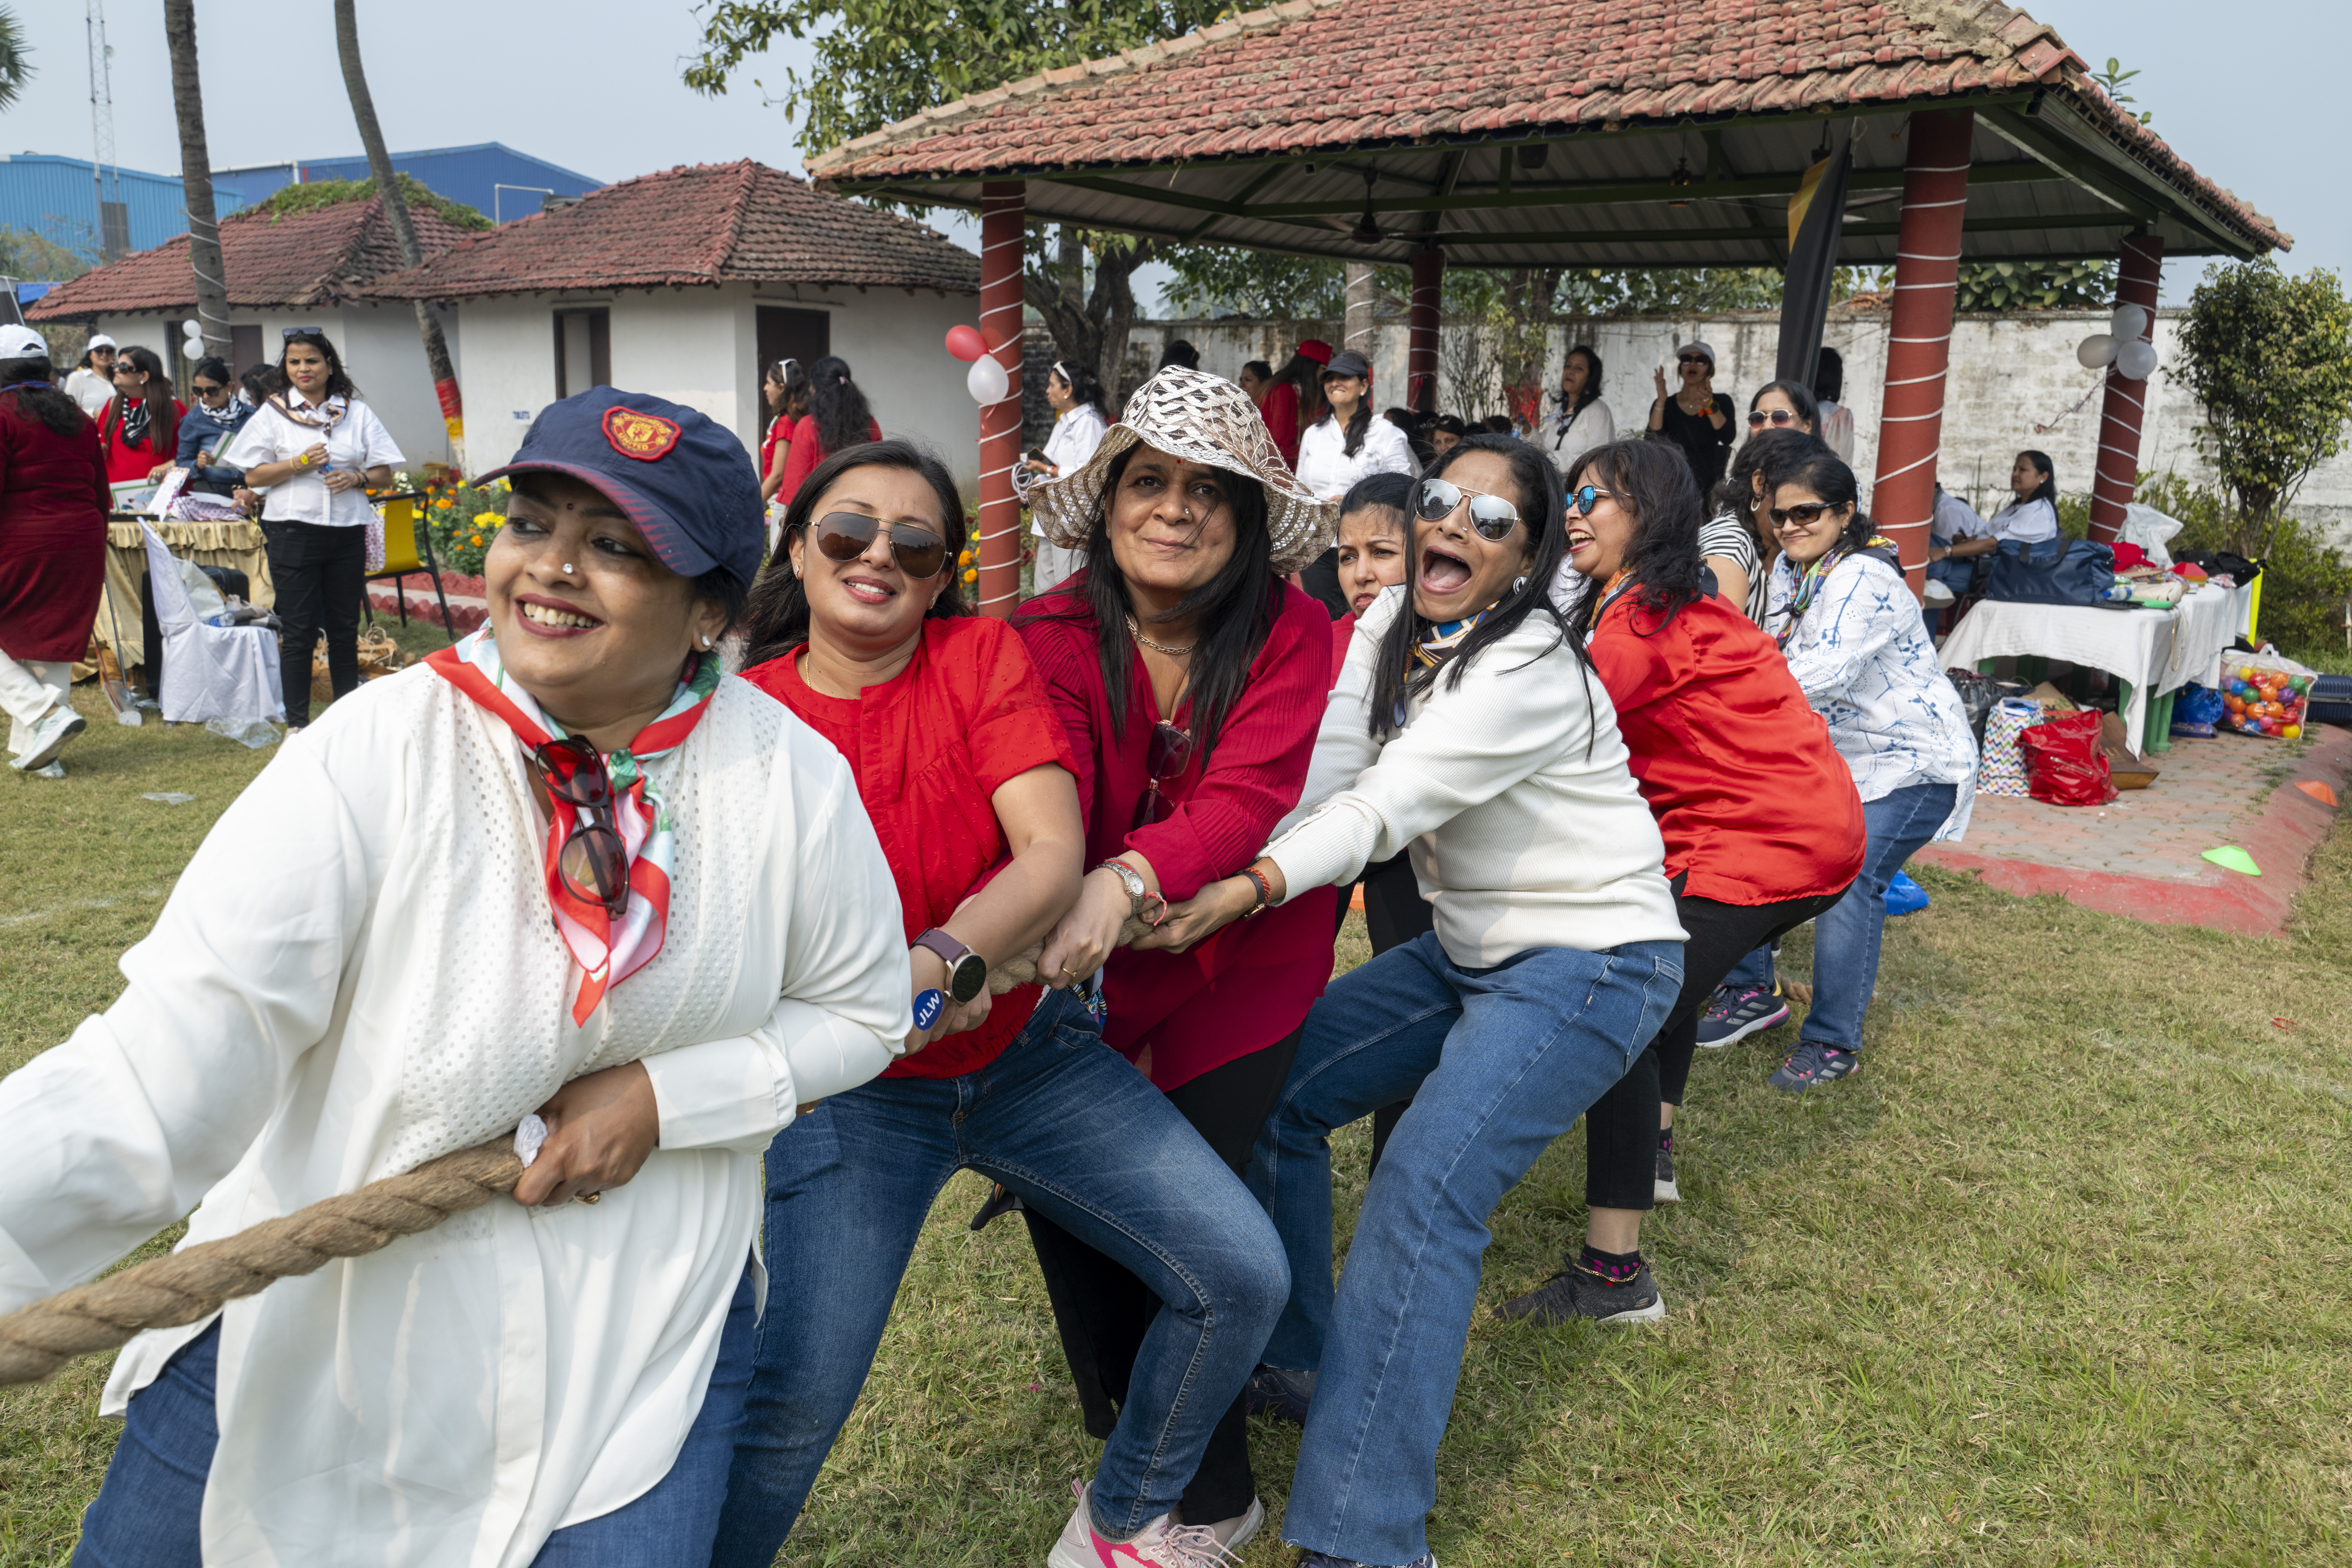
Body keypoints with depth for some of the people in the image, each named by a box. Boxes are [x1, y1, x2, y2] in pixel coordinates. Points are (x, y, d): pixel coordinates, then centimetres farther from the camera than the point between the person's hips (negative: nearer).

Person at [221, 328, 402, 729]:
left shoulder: (357, 412, 10)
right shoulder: (273, 413, 6)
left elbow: (385, 474, 8)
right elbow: (253, 477, 2)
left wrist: (356, 478, -12)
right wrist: (300, 463, -12)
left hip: (347, 531, 2)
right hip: (294, 530, -2)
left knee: (345, 628, 8)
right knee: (298, 632, -1)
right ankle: (297, 722, 6)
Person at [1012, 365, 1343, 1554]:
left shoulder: (1290, 634, -16)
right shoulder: (1053, 638, -13)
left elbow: (1247, 798, -29)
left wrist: (1128, 882, -48)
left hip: (1240, 971, -2)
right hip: (1101, 978, 2)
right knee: (1063, 1199, 6)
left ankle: (1207, 1500, 23)